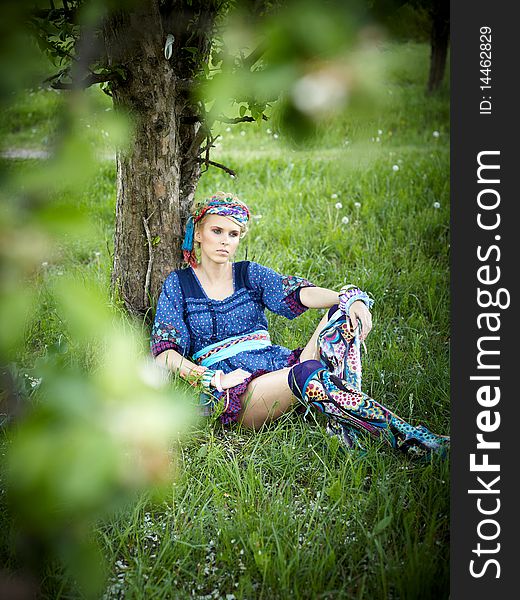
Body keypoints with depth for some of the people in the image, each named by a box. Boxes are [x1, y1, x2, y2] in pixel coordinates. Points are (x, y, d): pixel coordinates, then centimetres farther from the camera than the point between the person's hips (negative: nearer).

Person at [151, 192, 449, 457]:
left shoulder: (250, 274, 16)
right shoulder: (178, 284, 9)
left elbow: (299, 293, -2)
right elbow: (165, 354, 0)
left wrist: (351, 299, -22)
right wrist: (214, 379, -17)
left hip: (282, 363, 4)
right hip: (235, 393, -4)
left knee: (342, 314, -21)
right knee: (308, 372, -37)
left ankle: (342, 420, -39)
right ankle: (403, 435, -40)